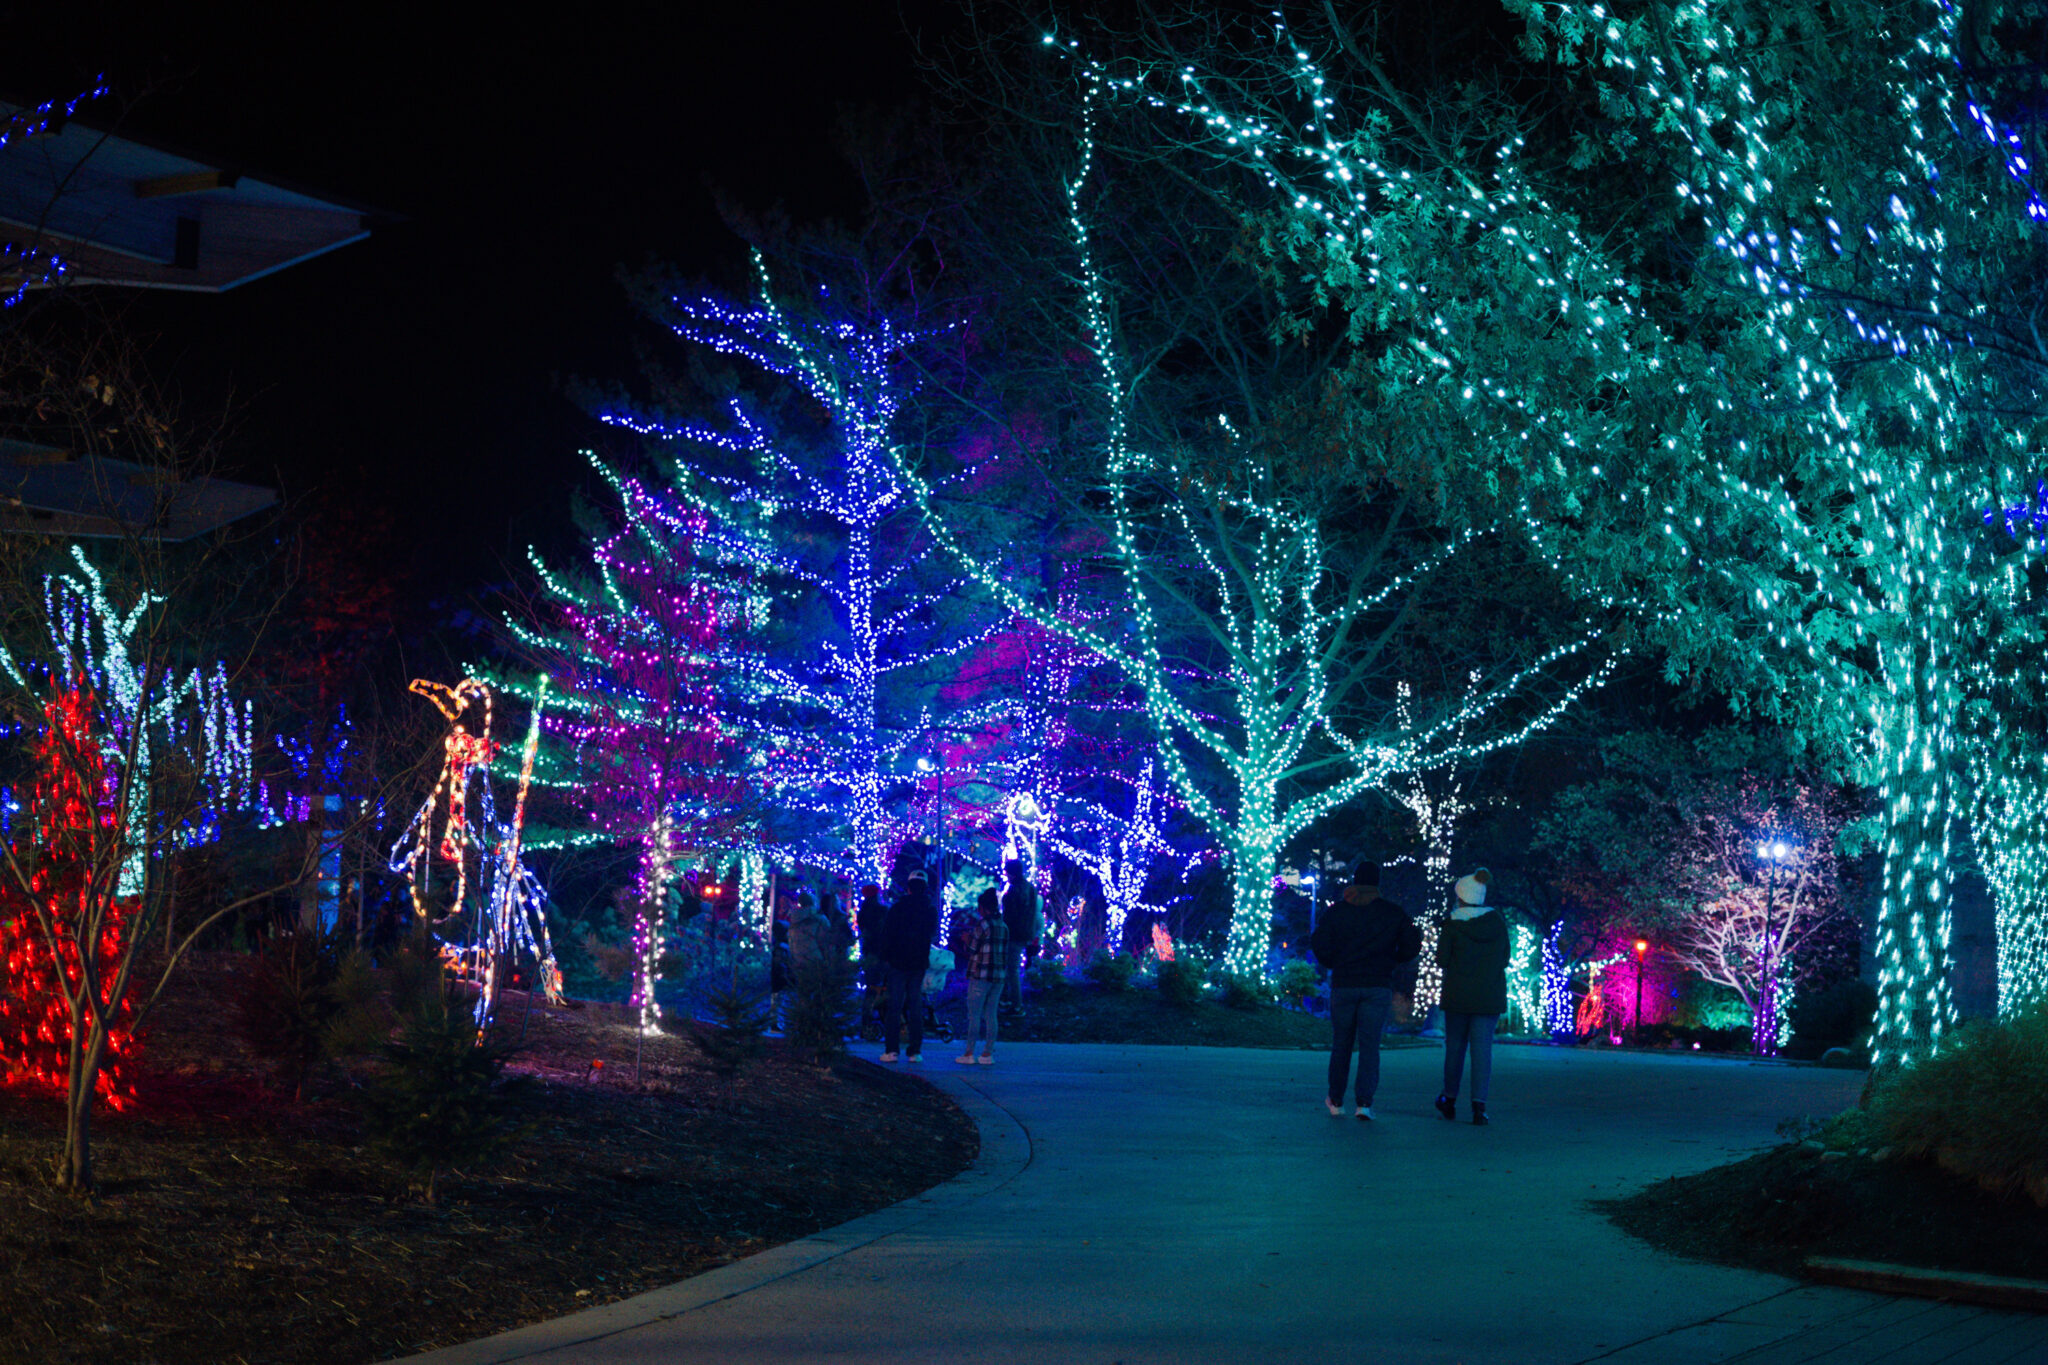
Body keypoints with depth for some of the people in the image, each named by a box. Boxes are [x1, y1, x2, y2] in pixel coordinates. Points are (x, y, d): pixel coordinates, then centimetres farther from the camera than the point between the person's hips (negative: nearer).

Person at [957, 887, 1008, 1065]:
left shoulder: (982, 925, -11)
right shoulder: (1004, 927, 8)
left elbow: (971, 949, -6)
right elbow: (1005, 953, 12)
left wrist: (966, 940, 12)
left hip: (980, 975, -6)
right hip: (998, 976, 6)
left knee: (974, 1015, 0)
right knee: (990, 1014, 10)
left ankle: (969, 1053, 2)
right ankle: (988, 1053, 9)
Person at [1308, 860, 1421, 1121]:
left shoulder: (1336, 911, 2)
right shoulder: (1393, 912, 2)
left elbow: (1319, 943, -7)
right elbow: (1412, 945, -1)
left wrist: (1334, 964, 10)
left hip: (1343, 984, 1)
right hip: (1378, 986, 0)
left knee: (1341, 1044, 12)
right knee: (1370, 1045, 0)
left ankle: (1335, 1101, 20)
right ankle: (1364, 1102, -12)